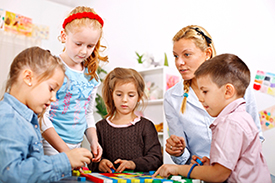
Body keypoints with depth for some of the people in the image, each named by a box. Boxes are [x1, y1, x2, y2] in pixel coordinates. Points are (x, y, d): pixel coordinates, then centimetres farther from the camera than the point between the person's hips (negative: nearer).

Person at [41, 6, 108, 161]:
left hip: (76, 148, 5)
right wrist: (64, 149, -19)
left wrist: (94, 141, 2)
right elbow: (42, 115, -14)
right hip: (50, 148, -5)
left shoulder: (91, 75, 8)